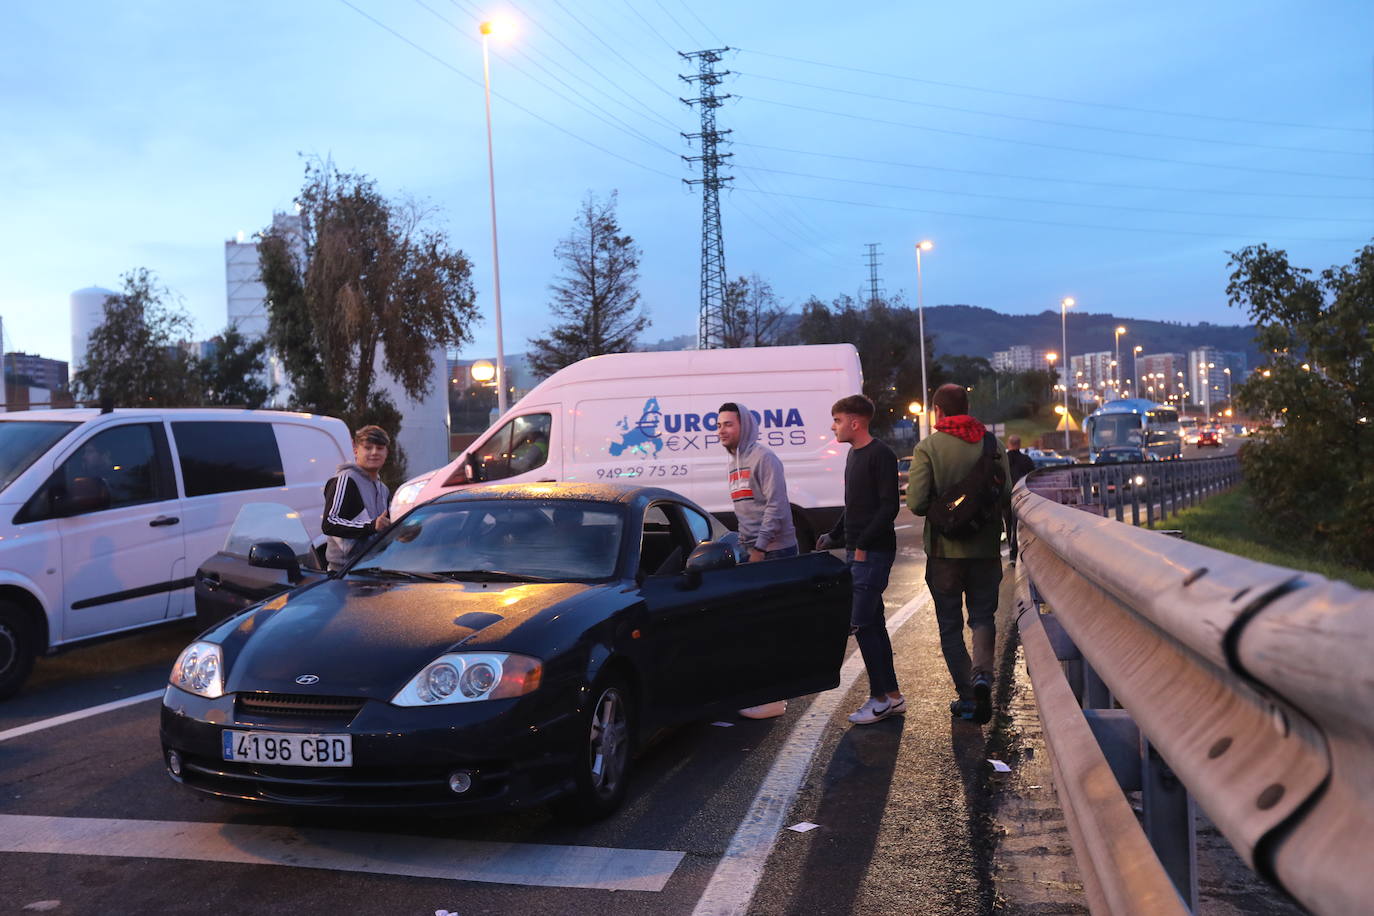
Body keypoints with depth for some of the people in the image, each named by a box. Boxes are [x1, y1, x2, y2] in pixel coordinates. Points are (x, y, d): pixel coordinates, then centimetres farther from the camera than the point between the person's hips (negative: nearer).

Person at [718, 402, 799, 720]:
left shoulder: (763, 457, -12)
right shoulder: (733, 465, 16)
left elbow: (776, 506, -18)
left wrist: (759, 547, -21)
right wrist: (745, 547, 13)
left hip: (775, 551, -9)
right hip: (753, 551, 9)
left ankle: (774, 698, -1)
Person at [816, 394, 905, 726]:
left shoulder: (881, 455, -13)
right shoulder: (853, 454, 15)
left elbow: (889, 507, -18)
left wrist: (863, 545, -20)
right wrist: (834, 536, 21)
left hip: (874, 553, -9)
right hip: (856, 552, 9)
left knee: (862, 623, -8)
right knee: (873, 623, 11)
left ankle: (880, 698, 0)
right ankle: (892, 696, 18)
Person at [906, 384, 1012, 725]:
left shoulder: (928, 447, -10)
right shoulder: (993, 445, 0)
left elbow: (916, 502, -16)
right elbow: (1006, 496, 0)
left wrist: (941, 509, 6)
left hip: (945, 550, -2)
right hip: (986, 547, 2)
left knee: (950, 625, 10)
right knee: (983, 616, 14)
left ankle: (966, 697, 9)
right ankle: (982, 673, -10)